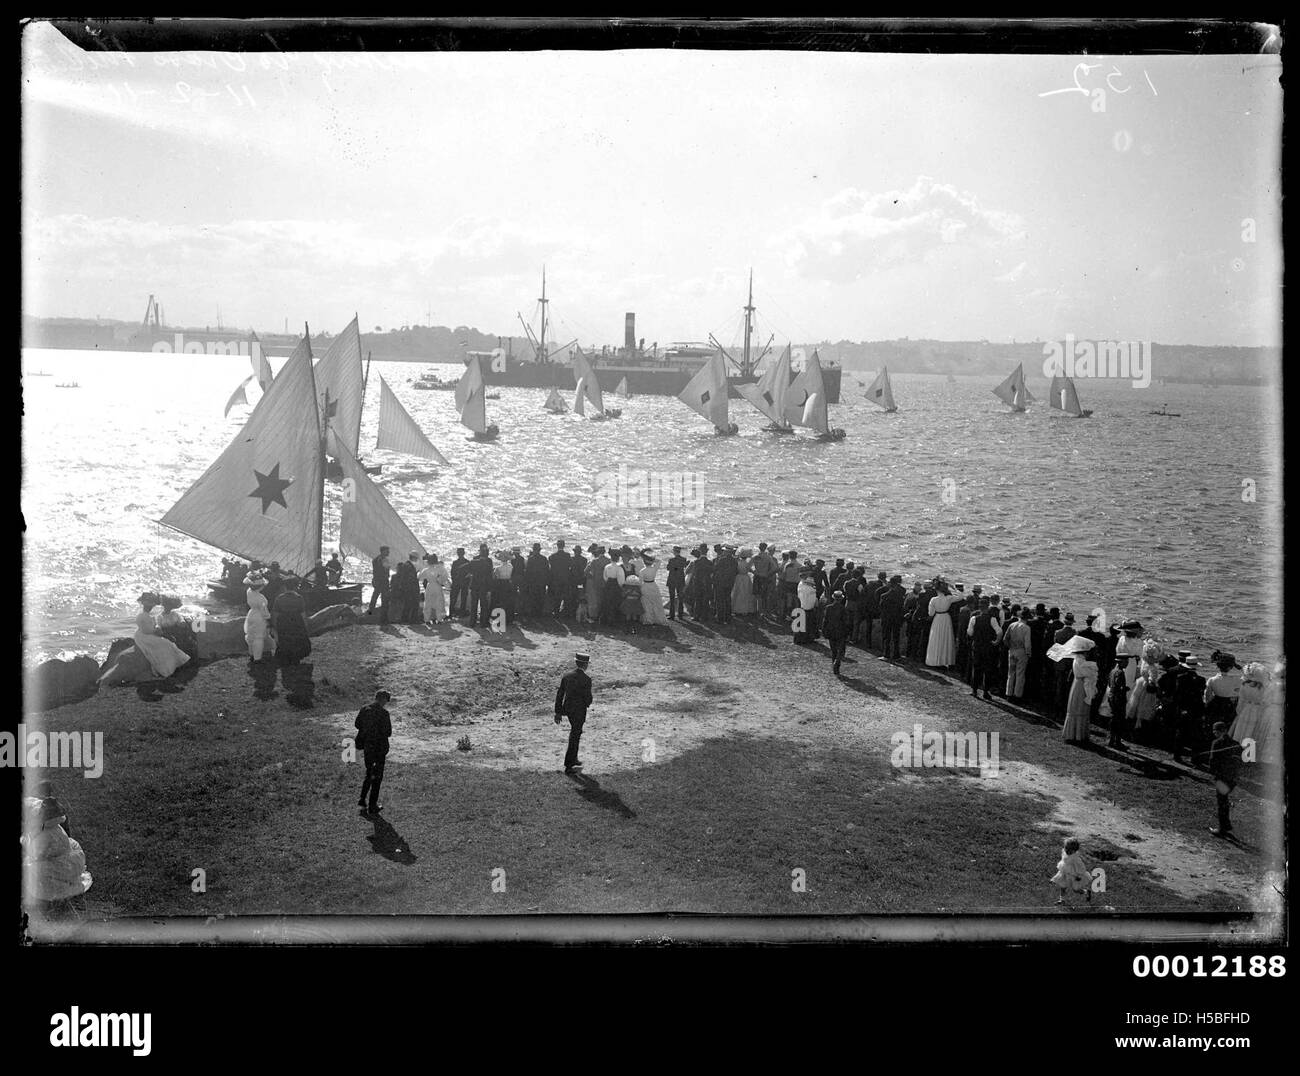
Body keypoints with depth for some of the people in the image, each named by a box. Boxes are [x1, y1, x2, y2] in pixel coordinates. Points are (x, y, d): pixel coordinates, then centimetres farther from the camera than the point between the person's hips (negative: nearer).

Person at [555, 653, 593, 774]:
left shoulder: (566, 675, 0)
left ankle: (573, 759, 34)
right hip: (580, 710, -6)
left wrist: (558, 712, 9)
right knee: (575, 737, 3)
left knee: (575, 732, 26)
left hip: (567, 708, 6)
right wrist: (588, 704, 10)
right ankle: (568, 766, 6)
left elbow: (560, 694, 3)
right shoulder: (586, 679, -18)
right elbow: (588, 698, -15)